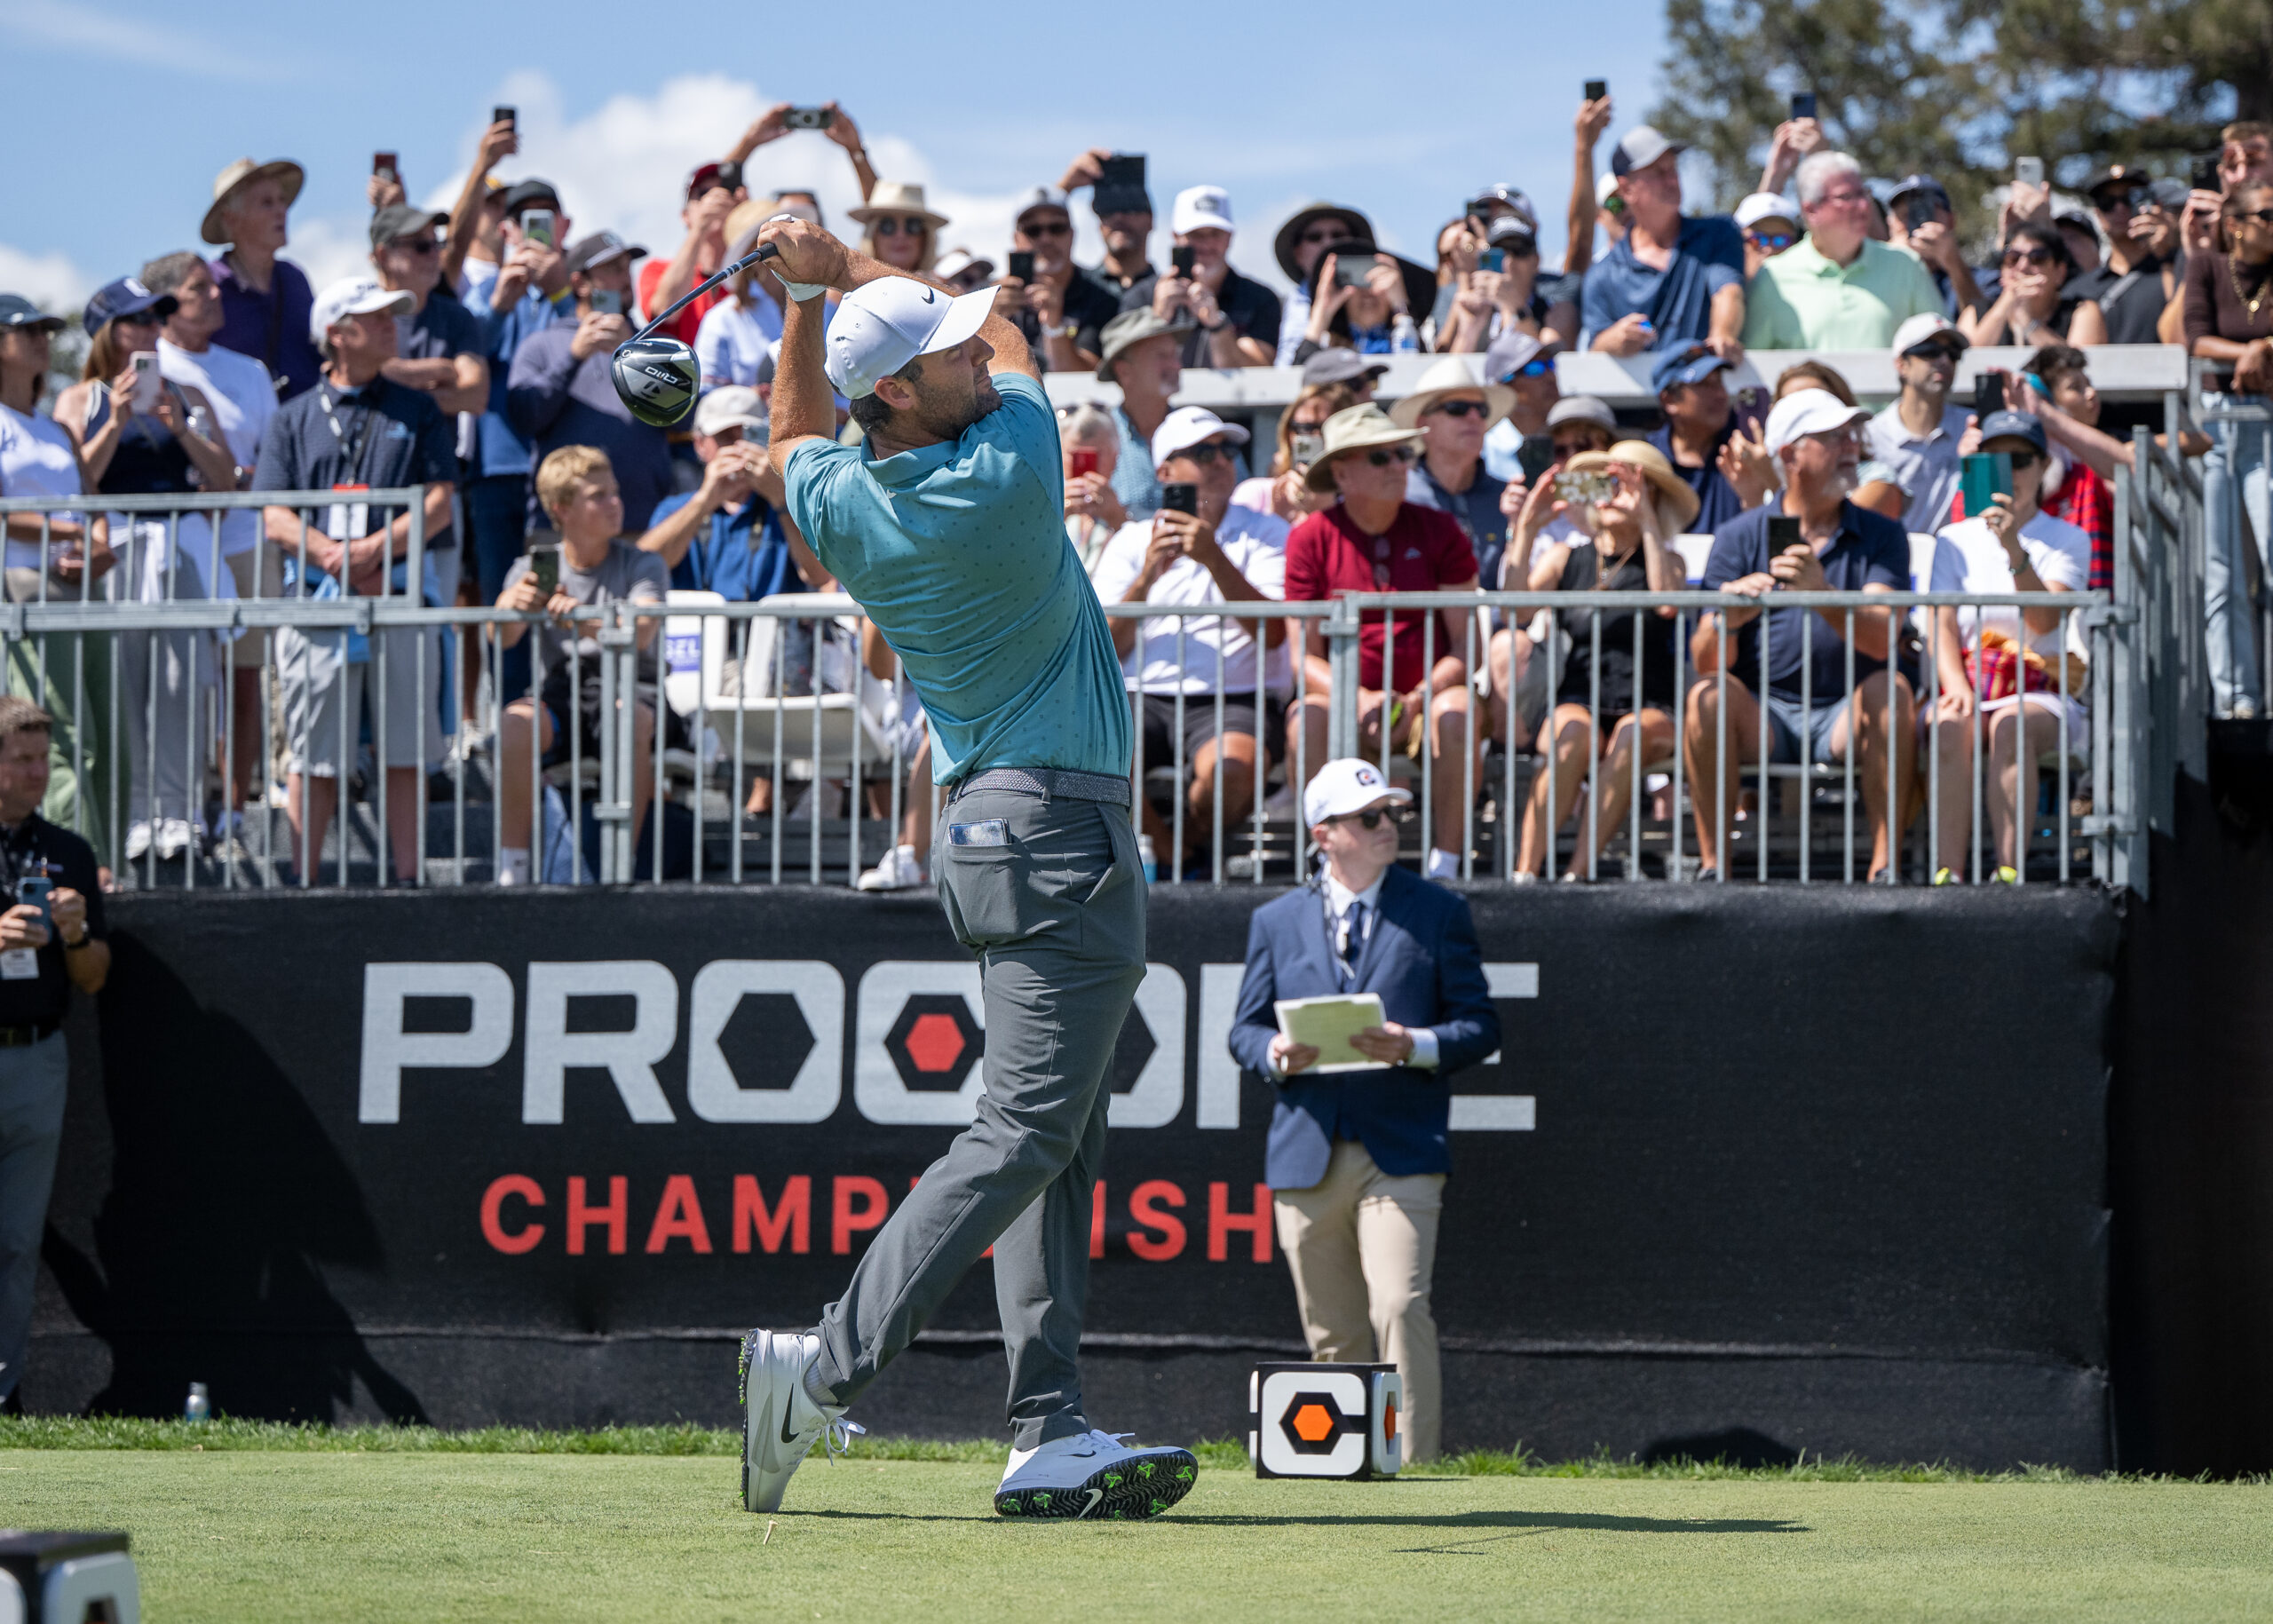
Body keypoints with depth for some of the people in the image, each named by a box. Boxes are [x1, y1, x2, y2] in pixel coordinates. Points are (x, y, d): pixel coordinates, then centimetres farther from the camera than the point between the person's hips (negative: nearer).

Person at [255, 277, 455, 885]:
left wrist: (376, 550, -12)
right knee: (313, 759, 1)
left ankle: (407, 879, 5)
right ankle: (303, 882, 5)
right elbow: (274, 516, 3)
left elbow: (439, 504, 3)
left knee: (405, 754, 0)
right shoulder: (294, 418, 11)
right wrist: (334, 557, -14)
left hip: (401, 599, 1)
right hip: (315, 602, -1)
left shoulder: (418, 411, 13)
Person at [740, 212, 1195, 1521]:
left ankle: (1054, 1434, 0)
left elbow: (795, 431, 30)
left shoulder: (838, 502, 3)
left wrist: (810, 295, 18)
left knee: (1058, 1144, 7)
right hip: (1061, 832, -8)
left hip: (987, 826, 8)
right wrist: (845, 270, 12)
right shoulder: (1011, 468, -14)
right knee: (1026, 1130, -11)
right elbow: (1017, 334, 8)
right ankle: (829, 1365, -17)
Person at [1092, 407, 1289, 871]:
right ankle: (1167, 852, -7)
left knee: (1232, 769, -37)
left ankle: (1188, 847, -4)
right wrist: (1147, 577, -8)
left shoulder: (1266, 533, 10)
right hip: (1142, 697, 2)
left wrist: (1215, 559, -15)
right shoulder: (1132, 542, 15)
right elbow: (1103, 652, 6)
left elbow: (1272, 632, -7)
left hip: (1233, 700, -2)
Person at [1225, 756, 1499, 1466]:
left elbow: (1479, 1025, 5)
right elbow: (1245, 1028, 14)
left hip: (1401, 1150, -3)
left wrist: (1415, 1047, -14)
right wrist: (1275, 1054, -9)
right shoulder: (1276, 922, 14)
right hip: (1307, 1156, 3)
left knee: (1399, 1309, -18)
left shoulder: (1439, 913, 7)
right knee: (1332, 1335, 6)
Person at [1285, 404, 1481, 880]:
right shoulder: (1311, 538, 3)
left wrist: (1419, 698, -17)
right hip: (1347, 694, 0)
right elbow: (1306, 657, 0)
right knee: (1307, 720, -33)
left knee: (1456, 713, -34)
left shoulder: (1438, 531, 5)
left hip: (1428, 696, 1)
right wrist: (1358, 699, -20)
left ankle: (1444, 865, -27)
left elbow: (1465, 644, 1)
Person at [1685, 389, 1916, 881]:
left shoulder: (1881, 537, 5)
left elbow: (1881, 638, -13)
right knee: (1709, 694, -29)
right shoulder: (1739, 537, 5)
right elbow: (1705, 663, -4)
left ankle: (1885, 863, -27)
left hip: (1848, 716, 0)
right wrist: (1726, 622, -28)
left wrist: (1822, 596, -33)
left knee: (1889, 688, -29)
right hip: (1763, 716, 0)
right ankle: (1712, 864, -25)